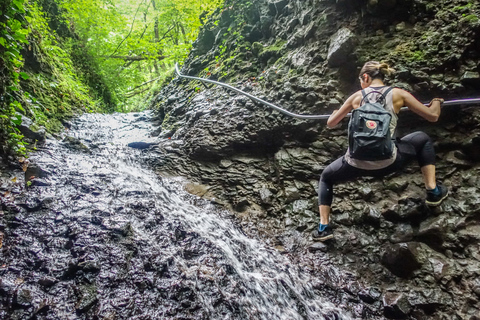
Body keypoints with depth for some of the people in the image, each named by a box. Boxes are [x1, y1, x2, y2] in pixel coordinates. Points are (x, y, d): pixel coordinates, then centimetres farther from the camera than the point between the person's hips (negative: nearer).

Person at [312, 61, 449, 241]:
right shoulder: (398, 94, 6)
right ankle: (433, 191, 27)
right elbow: (433, 116, 11)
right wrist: (437, 101, 34)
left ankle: (323, 228, 17)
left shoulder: (357, 96, 9)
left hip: (356, 164, 0)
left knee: (326, 178, 31)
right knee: (423, 139, 29)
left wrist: (336, 112, 42)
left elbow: (330, 124, 18)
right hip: (386, 163, 0)